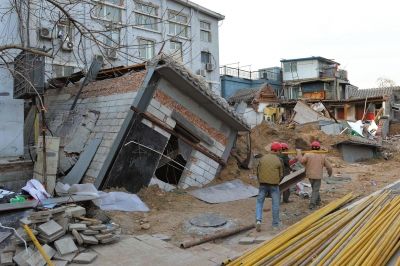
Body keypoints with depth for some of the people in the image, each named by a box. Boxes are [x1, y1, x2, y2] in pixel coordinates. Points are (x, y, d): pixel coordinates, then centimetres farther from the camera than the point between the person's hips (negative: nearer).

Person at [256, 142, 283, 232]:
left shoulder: (262, 158, 0)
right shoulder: (278, 160, -7)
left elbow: (258, 171, 4)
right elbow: (281, 174, 0)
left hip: (263, 184, 2)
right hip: (274, 184, -2)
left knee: (259, 202, 10)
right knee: (275, 204, 12)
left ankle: (258, 220, -6)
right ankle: (275, 223, 20)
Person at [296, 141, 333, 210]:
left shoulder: (308, 155, -8)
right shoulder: (322, 156, -4)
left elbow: (301, 160, -23)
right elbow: (329, 166, -2)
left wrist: (299, 152, -8)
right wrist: (330, 173, 19)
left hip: (310, 175, 2)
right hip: (318, 176, -2)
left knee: (315, 188, 23)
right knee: (315, 190, 4)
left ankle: (318, 201, 31)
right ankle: (312, 204, -6)